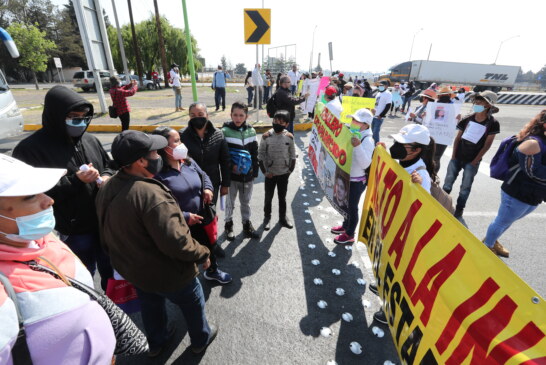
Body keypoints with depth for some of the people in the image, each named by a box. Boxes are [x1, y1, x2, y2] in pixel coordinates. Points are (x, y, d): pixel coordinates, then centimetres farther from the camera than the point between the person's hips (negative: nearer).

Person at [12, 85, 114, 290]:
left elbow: (109, 166, 15)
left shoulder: (90, 140, 3)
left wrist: (107, 177, -7)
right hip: (73, 233, -5)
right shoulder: (29, 149, -12)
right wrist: (74, 181, -24)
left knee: (112, 271, 24)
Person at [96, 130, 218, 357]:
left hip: (131, 268, 8)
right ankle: (200, 340, 47)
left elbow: (108, 232, 5)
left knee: (151, 306, 32)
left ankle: (156, 342, 57)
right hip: (167, 273, -7)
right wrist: (202, 255, -19)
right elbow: (175, 242, -37)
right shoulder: (150, 194, -37)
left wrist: (126, 255, 20)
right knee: (192, 304, 21)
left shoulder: (107, 188, -8)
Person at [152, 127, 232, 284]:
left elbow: (203, 175, 15)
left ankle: (212, 271, 56)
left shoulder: (189, 162, -3)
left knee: (208, 246, 27)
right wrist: (185, 217, -23)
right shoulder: (158, 173, -24)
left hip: (200, 220, 7)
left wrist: (208, 188, -5)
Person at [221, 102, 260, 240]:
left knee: (246, 202, 17)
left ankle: (246, 225, 36)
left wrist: (254, 171, 5)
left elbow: (254, 153, 7)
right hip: (231, 175, -3)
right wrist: (231, 166, -19)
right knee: (230, 202, 14)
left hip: (248, 175, 3)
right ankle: (228, 224, 36)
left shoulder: (251, 131, 2)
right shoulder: (225, 131, -9)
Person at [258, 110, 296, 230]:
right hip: (270, 174, -1)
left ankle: (283, 217, 33)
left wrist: (290, 170, 0)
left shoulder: (289, 137, -7)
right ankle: (267, 217, 31)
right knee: (268, 197, 12)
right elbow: (260, 155, -6)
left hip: (284, 174, 1)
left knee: (282, 196, 16)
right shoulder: (267, 136, -11)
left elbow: (292, 155, 3)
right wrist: (265, 171, -8)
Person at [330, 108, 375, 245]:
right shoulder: (353, 135, 4)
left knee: (352, 207, 6)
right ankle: (345, 226, 44)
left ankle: (349, 235, 23)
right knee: (347, 204, 23)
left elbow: (365, 164, -30)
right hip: (347, 176, 8)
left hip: (357, 180, -8)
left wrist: (357, 146, -38)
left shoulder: (367, 140, -21)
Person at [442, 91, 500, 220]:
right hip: (457, 157, 3)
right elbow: (458, 138, 5)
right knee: (447, 183, 5)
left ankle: (459, 211, 18)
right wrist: (453, 155, -2)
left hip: (472, 161, -2)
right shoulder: (467, 119, 1)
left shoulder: (492, 123, -7)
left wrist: (475, 161, -9)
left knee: (465, 187, 5)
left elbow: (487, 145, -6)